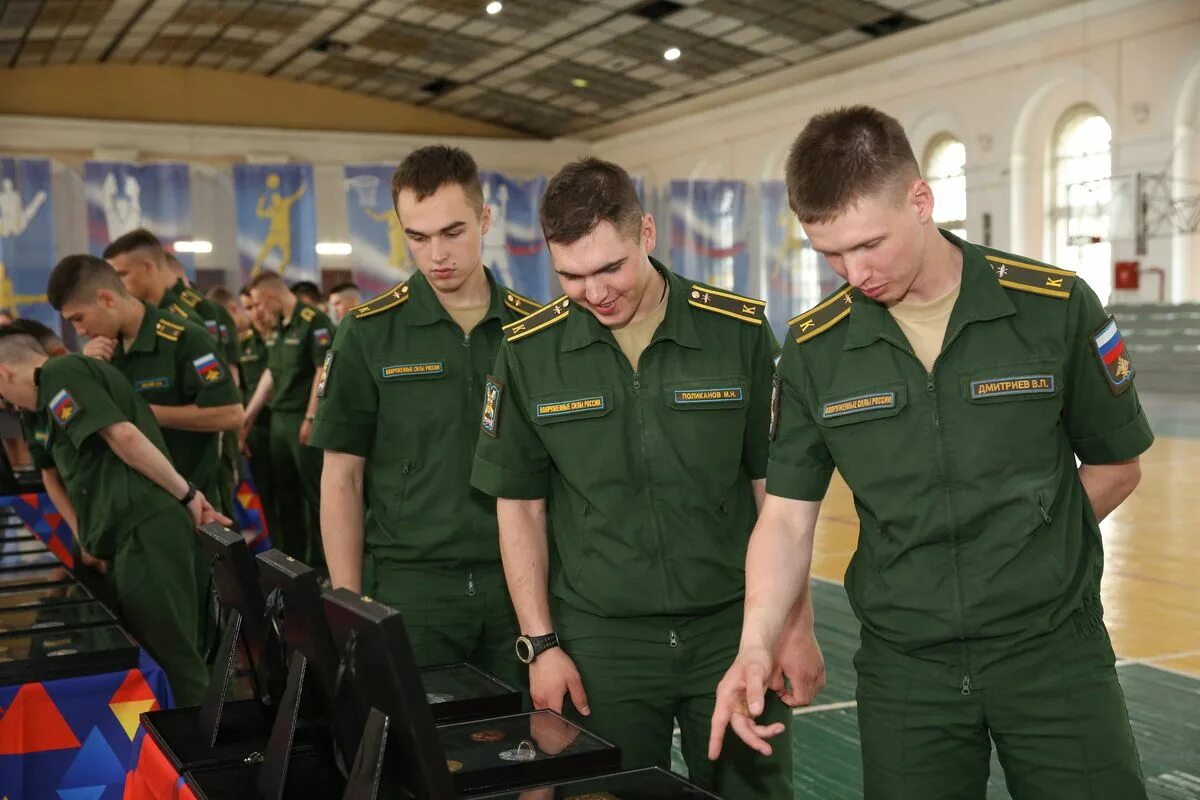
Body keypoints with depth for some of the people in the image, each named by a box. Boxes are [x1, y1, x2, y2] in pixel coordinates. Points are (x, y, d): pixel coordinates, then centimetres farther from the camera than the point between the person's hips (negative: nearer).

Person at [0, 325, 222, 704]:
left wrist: (187, 495, -9)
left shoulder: (59, 372, -4)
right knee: (156, 652, 13)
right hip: (140, 527, 10)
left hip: (142, 528, -10)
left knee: (173, 654, -6)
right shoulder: (84, 369, 28)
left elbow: (123, 435, -15)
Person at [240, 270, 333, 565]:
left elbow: (324, 371, -17)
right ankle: (291, 559, 24)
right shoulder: (279, 326, 15)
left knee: (314, 494, -1)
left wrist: (311, 418, -19)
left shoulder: (314, 321, -12)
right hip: (279, 418, 9)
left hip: (304, 421, -9)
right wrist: (247, 418, 17)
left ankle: (320, 563, 8)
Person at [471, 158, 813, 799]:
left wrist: (795, 626, -1)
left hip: (732, 626, 0)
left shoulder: (740, 331, -7)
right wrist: (541, 644, -1)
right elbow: (520, 506, 3)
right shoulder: (528, 353, -4)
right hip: (600, 640, 1)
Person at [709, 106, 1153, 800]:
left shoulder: (1057, 309, -9)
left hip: (1054, 650, -1)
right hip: (903, 665, 2)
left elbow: (1116, 465, 3)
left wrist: (1029, 552, -5)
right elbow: (788, 516, -1)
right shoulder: (815, 349, -4)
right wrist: (757, 643, -14)